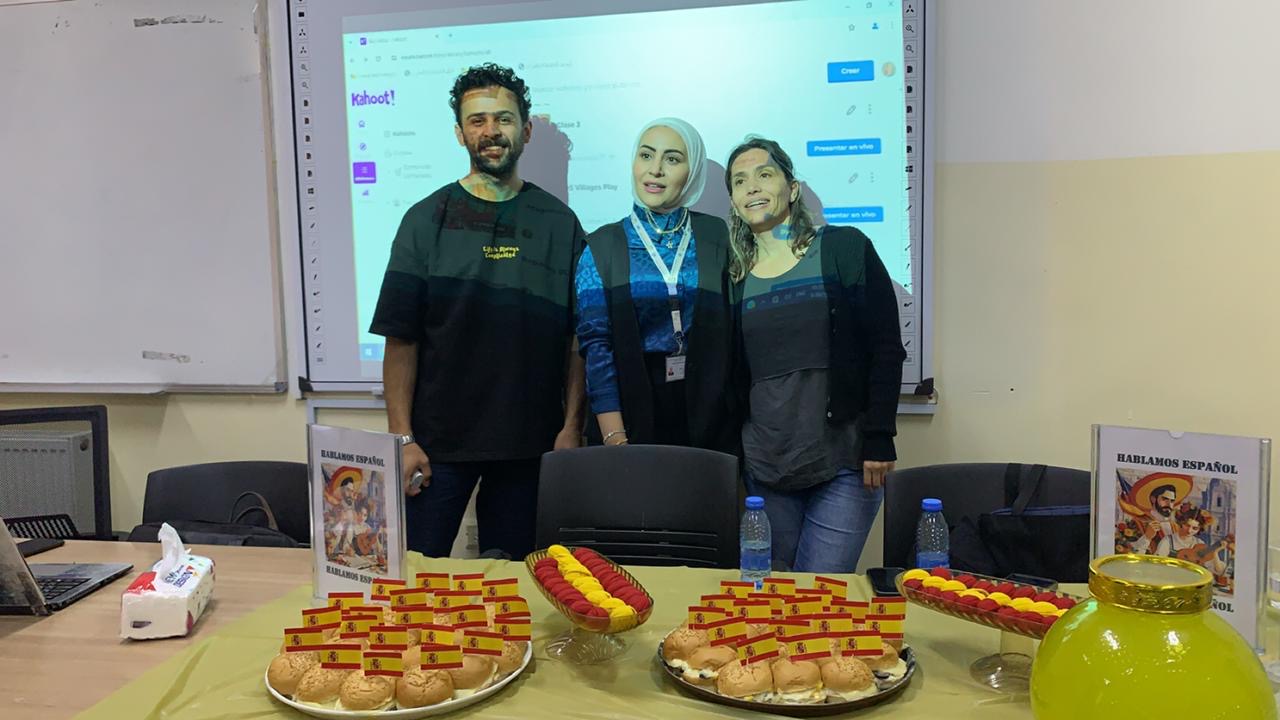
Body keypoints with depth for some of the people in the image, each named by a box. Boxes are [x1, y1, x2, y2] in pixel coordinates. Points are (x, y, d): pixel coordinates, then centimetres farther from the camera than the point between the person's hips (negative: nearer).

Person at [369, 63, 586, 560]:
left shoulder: (558, 223, 4)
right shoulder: (428, 220, 1)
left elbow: (577, 338, 3)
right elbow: (401, 339, -2)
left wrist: (572, 426, -3)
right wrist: (402, 438, -7)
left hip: (529, 442, 1)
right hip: (439, 439, 0)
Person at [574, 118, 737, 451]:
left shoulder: (715, 236, 3)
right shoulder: (602, 246, 0)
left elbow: (730, 331, 5)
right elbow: (595, 342, -6)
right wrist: (614, 437, -14)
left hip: (708, 414, 1)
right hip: (633, 408, -1)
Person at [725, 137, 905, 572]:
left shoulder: (844, 249, -1)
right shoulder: (735, 274, 9)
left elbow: (886, 347, -4)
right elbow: (732, 375, 12)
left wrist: (879, 438, -10)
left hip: (844, 463, -3)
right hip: (765, 470, 3)